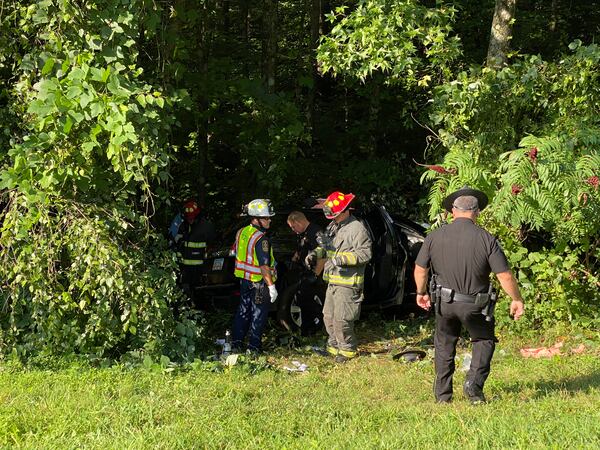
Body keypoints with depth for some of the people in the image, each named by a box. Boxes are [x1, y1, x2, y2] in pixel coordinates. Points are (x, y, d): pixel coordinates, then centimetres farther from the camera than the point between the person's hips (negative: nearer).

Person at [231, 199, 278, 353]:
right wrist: (271, 286, -22)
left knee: (243, 311, 18)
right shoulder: (261, 239, -23)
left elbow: (235, 253, 16)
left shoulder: (241, 233, 4)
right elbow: (264, 266, -25)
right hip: (259, 282, -8)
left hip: (244, 280, 8)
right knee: (258, 314, 3)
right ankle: (254, 347, 8)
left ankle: (236, 342, 24)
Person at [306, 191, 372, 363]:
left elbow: (365, 253, -20)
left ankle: (347, 350, 8)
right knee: (329, 317, 15)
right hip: (333, 281, 9)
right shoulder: (333, 226, 14)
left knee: (341, 320, -7)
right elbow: (325, 246, 26)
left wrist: (343, 259, -28)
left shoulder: (357, 229, -14)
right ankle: (334, 346, 28)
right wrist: (315, 254, 5)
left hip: (348, 283, -9)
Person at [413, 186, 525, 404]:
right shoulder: (486, 239, -13)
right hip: (475, 304, -2)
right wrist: (517, 300, 2)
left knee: (444, 344, 20)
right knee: (484, 341, 20)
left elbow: (420, 269, 3)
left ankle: (442, 394, 21)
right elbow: (505, 275, -13)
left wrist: (421, 293, 21)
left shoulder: (435, 236, -6)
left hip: (444, 301, 2)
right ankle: (474, 384, 2)